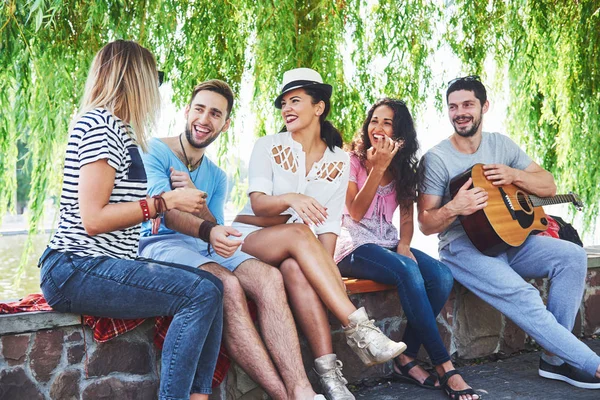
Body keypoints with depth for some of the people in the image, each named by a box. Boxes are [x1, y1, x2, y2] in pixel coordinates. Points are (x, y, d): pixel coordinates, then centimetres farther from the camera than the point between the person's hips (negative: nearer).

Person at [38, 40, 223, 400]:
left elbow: (119, 205, 12)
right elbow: (94, 219, -18)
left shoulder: (118, 128, 19)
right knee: (201, 294, -22)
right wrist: (165, 202, -14)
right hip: (75, 271, -10)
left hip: (106, 265, 10)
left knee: (212, 286, 0)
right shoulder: (100, 122, -11)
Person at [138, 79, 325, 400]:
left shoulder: (217, 177, 20)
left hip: (204, 248, 6)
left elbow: (217, 231, 7)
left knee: (269, 277, -24)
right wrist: (207, 230, -36)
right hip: (160, 244, -5)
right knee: (227, 283, -35)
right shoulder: (154, 152, 1)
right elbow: (166, 212, -15)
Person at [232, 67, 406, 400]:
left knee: (295, 268, -38)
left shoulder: (337, 160, 5)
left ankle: (329, 371, -43)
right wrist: (290, 199, -37)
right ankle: (358, 329, -45)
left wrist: (325, 269, -18)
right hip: (250, 237, -1)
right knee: (299, 233, -36)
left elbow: (330, 224, -1)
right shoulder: (267, 147, 0)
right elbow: (258, 204, -14)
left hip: (300, 247, 1)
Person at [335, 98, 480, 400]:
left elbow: (406, 216, 14)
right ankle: (444, 368, -28)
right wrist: (378, 167, -18)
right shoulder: (353, 160, 0)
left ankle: (407, 359, -14)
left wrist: (404, 245, -7)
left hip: (389, 244, 5)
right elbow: (355, 212, -11)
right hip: (354, 246, -5)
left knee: (442, 276, -24)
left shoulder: (404, 169, 14)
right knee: (408, 271, -35)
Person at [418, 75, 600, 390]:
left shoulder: (501, 145, 7)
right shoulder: (436, 158, -8)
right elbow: (425, 225, -9)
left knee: (571, 256, -17)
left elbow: (549, 187, 7)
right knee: (522, 296, -29)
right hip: (464, 247, -6)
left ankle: (556, 358, -11)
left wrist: (514, 175, -12)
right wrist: (454, 208, -30)